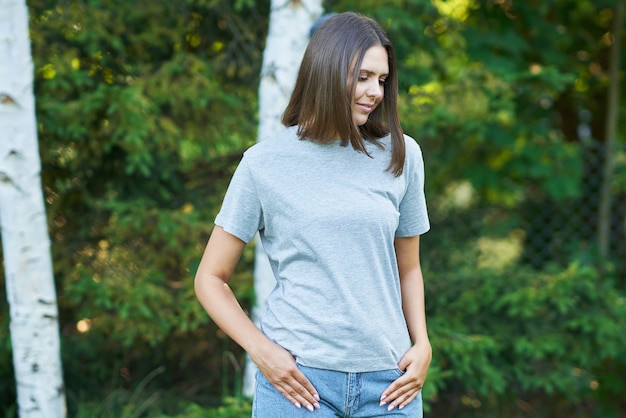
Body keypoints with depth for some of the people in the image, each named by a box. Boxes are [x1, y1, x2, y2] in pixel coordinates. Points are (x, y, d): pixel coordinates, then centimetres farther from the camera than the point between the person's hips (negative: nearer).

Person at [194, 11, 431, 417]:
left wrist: (422, 345, 0)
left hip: (387, 381, 2)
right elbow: (211, 279, 3)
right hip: (299, 378, -2)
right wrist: (261, 349, -9)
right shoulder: (265, 163, -1)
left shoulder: (402, 155, 5)